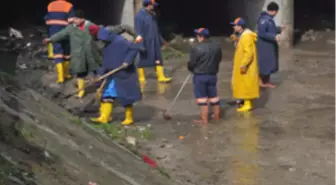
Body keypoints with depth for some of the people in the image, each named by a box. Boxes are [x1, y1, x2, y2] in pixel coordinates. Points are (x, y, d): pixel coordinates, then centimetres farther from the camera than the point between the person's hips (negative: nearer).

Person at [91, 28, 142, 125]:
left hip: (124, 75, -8)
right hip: (112, 76, 8)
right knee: (107, 95, 5)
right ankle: (104, 117, 8)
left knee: (126, 97, 2)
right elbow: (106, 62, 14)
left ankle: (129, 118, 15)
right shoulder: (107, 47, 9)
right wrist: (101, 73, 3)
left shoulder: (120, 42, -16)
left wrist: (127, 61, -26)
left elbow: (134, 48, -20)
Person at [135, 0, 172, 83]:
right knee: (143, 60, 2)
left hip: (154, 42, 7)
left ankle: (161, 77, 2)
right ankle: (141, 78, 11)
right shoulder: (140, 16, -10)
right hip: (145, 42, -7)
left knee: (158, 59, 2)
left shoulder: (152, 15, 14)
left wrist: (161, 40, 25)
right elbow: (139, 30, -15)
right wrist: (140, 40, -21)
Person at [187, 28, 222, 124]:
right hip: (213, 75, 6)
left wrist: (191, 69, 9)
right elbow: (219, 59, 13)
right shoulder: (217, 46, 2)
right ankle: (217, 116, 27)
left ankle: (204, 120, 3)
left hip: (200, 76, -6)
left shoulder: (196, 48, -18)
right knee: (214, 96, 16)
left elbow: (191, 63, -12)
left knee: (202, 98, 1)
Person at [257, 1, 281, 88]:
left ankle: (267, 82, 22)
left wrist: (279, 29, 33)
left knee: (269, 63, 14)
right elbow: (262, 33, -28)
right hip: (265, 46, -10)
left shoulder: (269, 18, 8)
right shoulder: (264, 19, -22)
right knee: (264, 64, -3)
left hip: (270, 46, 10)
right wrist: (274, 37, -30)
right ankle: (260, 81, 9)